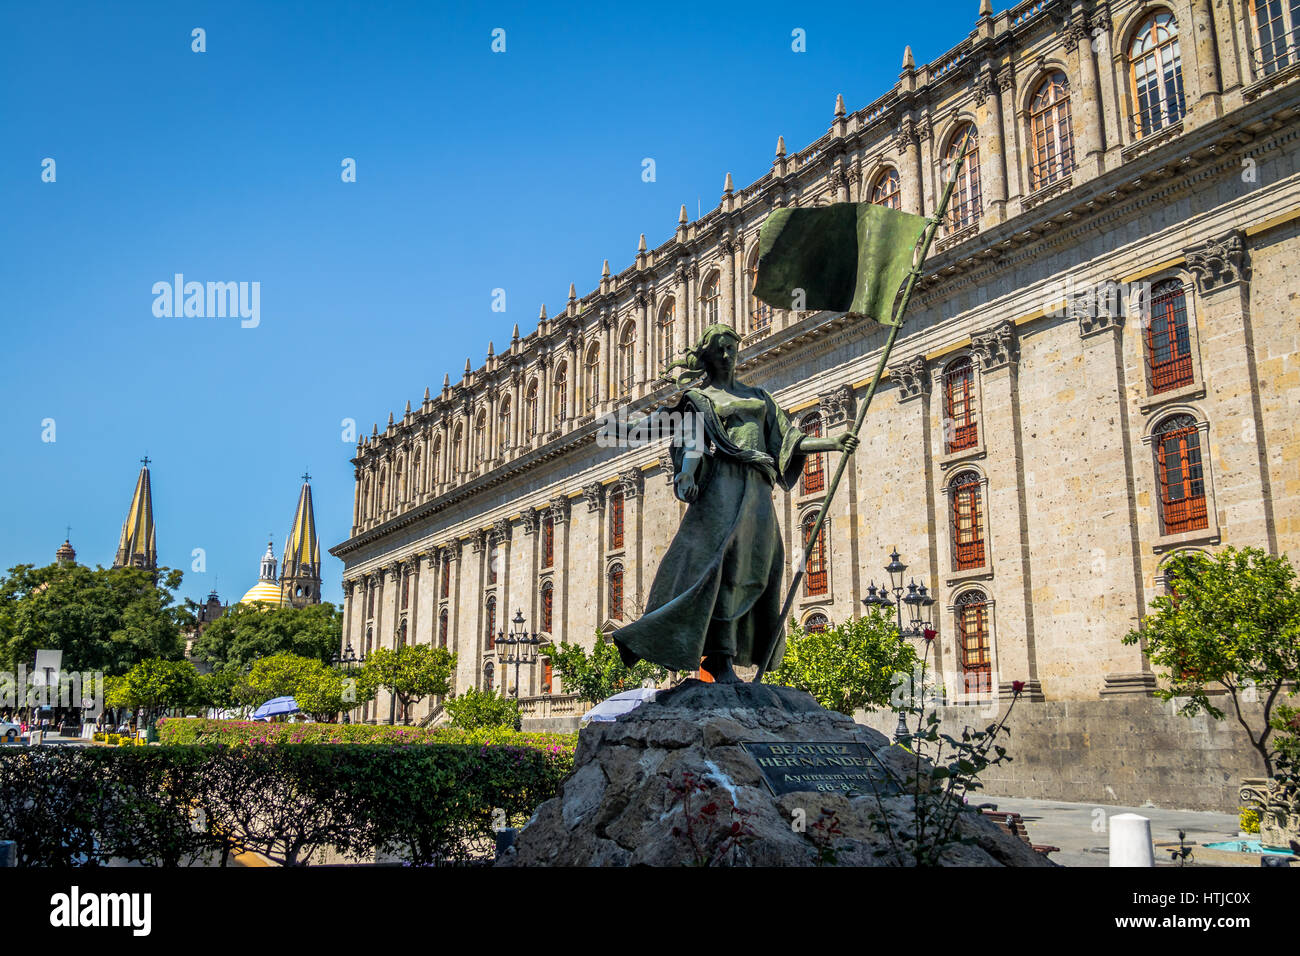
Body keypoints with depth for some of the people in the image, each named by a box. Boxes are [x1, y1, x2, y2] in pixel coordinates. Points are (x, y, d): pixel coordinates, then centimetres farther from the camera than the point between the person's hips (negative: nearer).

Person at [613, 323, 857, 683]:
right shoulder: (699, 396, 11)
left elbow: (788, 440, 19)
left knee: (753, 569, -2)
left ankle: (719, 656, -1)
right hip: (722, 482, -6)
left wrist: (832, 443, 6)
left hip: (756, 490, 6)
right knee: (720, 563, -17)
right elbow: (691, 441, -6)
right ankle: (721, 660, -18)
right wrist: (687, 474, -25)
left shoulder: (757, 396, 26)